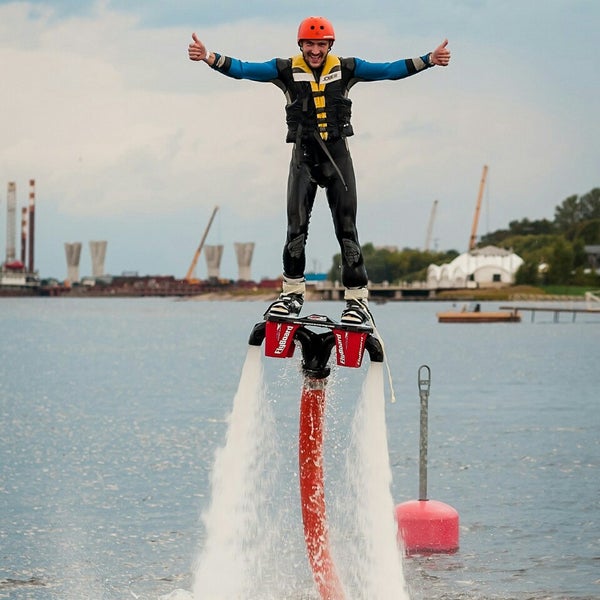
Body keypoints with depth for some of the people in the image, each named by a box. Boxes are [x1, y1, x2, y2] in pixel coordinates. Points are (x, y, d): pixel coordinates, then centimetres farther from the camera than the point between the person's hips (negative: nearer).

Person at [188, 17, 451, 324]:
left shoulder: (345, 68, 1)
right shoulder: (287, 69, -2)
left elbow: (390, 70, -1)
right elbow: (243, 69, -10)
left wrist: (430, 59, -12)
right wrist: (209, 58, -26)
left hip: (338, 155, 0)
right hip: (304, 156, 0)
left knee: (346, 228, -2)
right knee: (296, 226, -8)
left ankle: (357, 298, 0)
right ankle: (292, 292, 3)